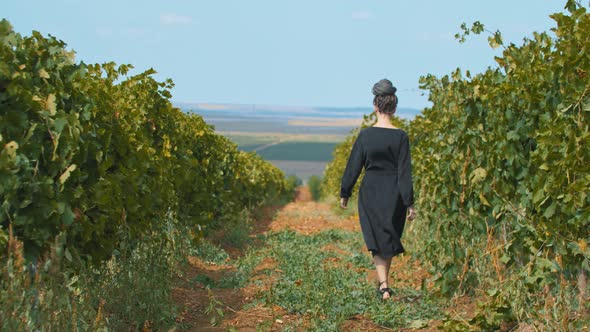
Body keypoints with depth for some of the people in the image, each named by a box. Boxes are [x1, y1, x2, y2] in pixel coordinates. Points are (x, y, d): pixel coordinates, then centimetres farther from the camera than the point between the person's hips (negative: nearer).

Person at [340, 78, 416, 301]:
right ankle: (383, 282, 30)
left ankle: (383, 285, -9)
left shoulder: (365, 134, -5)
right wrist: (409, 203, -5)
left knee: (377, 240, 7)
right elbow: (404, 171, -8)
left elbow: (353, 166, -1)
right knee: (390, 238, 18)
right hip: (393, 193, 0)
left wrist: (345, 193, 10)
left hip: (370, 192, 0)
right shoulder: (400, 136, -8)